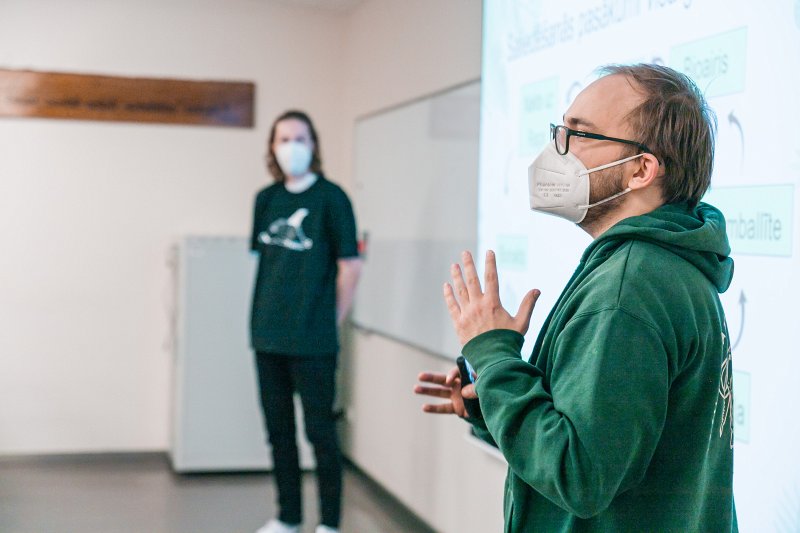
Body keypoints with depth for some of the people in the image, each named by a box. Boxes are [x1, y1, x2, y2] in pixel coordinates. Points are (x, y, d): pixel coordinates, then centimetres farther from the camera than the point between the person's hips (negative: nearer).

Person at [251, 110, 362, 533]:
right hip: (268, 337, 6)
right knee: (278, 429, 14)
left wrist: (330, 321, -3)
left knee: (320, 430, 1)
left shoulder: (330, 198, -7)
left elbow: (351, 264, -6)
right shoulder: (266, 199, 9)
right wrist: (265, 315, 10)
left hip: (312, 341, -6)